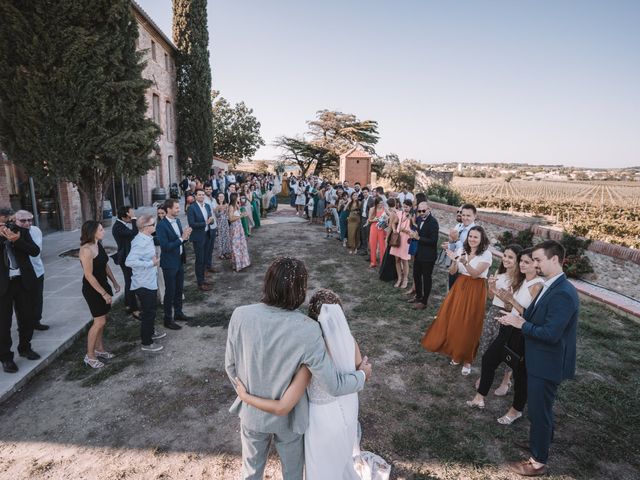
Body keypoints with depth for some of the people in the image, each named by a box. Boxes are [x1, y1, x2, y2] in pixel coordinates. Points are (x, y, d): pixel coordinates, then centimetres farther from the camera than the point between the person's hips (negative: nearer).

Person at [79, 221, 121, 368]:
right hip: (93, 290, -8)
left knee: (101, 320, 16)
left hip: (103, 285, 8)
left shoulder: (99, 245, 3)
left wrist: (114, 282, 14)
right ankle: (90, 356, 11)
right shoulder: (86, 250, -23)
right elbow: (88, 275, -23)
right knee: (100, 322, -4)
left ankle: (99, 348, 30)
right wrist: (104, 293, -20)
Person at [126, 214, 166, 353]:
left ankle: (151, 332, 44)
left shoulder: (147, 239, 6)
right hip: (144, 284, -10)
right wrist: (151, 263, -28)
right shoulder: (140, 242, -25)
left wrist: (154, 260, 6)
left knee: (152, 309, 25)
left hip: (150, 282, 10)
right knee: (148, 313, 4)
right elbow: (129, 261, -34)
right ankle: (146, 343, 18)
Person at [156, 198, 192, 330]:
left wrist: (186, 236, -9)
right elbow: (165, 246, -24)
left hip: (180, 260, 7)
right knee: (170, 291, 4)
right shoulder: (161, 226, -20)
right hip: (169, 263, -7)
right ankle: (168, 319, 18)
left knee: (179, 289, 19)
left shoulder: (177, 221, 4)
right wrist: (181, 238, -26)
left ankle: (178, 312, 36)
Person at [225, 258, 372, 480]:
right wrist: (362, 374, -5)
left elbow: (230, 366, -10)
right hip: (288, 416, -2)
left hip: (252, 412, 2)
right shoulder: (307, 330, -32)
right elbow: (334, 386, -25)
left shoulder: (240, 315, -24)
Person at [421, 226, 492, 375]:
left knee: (468, 325, 3)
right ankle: (456, 352, 31)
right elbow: (452, 272, -2)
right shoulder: (462, 251, 1)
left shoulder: (486, 254, -12)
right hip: (459, 287, 4)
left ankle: (467, 359, 22)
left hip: (475, 291, -4)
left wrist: (465, 262, -36)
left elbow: (475, 274, -20)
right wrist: (454, 261, -22)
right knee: (453, 320, 9)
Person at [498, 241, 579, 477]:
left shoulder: (563, 293, -27)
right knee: (539, 406, 27)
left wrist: (521, 324, -19)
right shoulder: (550, 286, 3)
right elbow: (536, 317, 10)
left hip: (547, 364, -9)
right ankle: (543, 437, 50)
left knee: (539, 409, 8)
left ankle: (538, 461, 26)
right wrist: (517, 318, -6)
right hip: (540, 360, 9)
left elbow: (550, 334, -30)